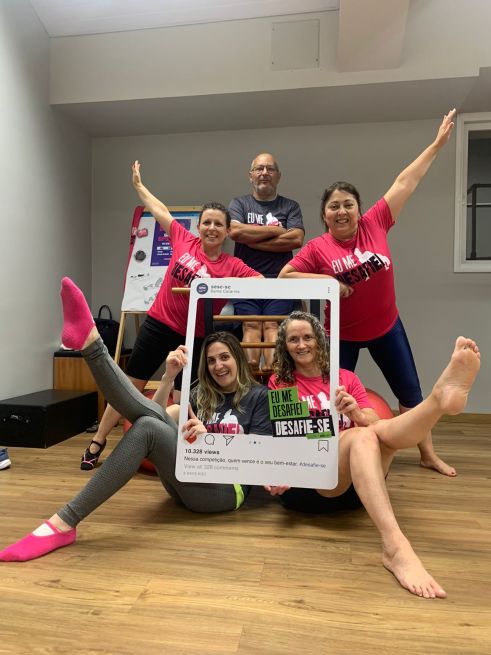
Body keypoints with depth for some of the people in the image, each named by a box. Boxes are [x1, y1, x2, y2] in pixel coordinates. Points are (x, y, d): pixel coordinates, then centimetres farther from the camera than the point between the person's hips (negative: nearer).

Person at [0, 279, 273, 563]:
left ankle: (64, 524, -32)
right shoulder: (203, 396, 21)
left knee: (146, 428, -30)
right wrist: (170, 376, -5)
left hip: (226, 488, -5)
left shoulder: (259, 396, 6)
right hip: (190, 478, 5)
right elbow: (160, 415, 9)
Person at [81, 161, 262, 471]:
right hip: (158, 324, 2)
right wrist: (139, 185, 24)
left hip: (195, 337, -2)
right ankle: (97, 443, 30)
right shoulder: (184, 240, -2)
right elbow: (160, 210, 12)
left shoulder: (234, 267, -9)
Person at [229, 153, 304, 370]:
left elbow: (296, 239, -4)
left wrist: (252, 240, -3)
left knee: (273, 326, -14)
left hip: (280, 280, 0)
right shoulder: (239, 204, 16)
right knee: (251, 325, -14)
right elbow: (235, 231, -6)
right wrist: (276, 230, 0)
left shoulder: (290, 206, 15)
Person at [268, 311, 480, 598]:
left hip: (361, 479, 3)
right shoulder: (279, 383, 11)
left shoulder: (346, 378, 17)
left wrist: (358, 413, -16)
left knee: (380, 429, -27)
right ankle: (395, 548, -50)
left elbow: (374, 423, 7)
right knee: (361, 435, -32)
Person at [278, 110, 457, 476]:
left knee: (410, 391, 13)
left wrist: (438, 144, 1)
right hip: (341, 335, -2)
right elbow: (284, 276, -12)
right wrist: (325, 280, -22)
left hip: (386, 327, 3)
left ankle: (429, 455, 32)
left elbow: (405, 183, -4)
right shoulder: (317, 249, -15)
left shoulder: (375, 225, -10)